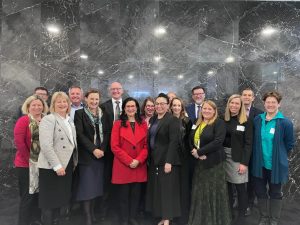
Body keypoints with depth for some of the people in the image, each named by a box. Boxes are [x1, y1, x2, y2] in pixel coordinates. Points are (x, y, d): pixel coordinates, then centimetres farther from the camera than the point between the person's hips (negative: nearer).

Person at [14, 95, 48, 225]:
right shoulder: (23, 120, -8)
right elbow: (18, 141, -16)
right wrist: (28, 158, -15)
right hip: (27, 164, -5)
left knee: (40, 193, 16)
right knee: (28, 195, 4)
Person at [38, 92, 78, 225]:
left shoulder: (69, 120, 12)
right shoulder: (48, 119, -11)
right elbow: (45, 145, -21)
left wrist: (74, 162, 10)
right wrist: (57, 165, -22)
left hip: (67, 165, 7)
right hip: (52, 167, -7)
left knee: (61, 199, 16)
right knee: (50, 201, 5)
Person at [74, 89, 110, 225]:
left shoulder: (103, 114, 9)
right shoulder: (79, 113, -3)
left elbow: (106, 133, 5)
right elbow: (80, 134, -11)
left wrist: (102, 149, -10)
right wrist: (93, 149, -17)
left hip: (100, 154, 4)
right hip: (86, 155, -4)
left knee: (96, 185, 12)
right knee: (87, 186, 2)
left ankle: (92, 211, 28)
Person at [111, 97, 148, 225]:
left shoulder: (143, 124, 6)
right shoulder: (118, 124, -1)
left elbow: (146, 145, 3)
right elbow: (114, 146, -7)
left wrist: (138, 160, -11)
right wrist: (129, 161, -13)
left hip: (139, 166, 2)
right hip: (123, 166, -2)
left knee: (136, 194, 12)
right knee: (124, 195, 8)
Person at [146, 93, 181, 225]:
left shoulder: (173, 120, -10)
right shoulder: (153, 119, 12)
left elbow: (174, 142, -17)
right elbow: (150, 139, 13)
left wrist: (169, 161, -22)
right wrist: (149, 158, 10)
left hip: (166, 160, -7)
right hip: (154, 160, 7)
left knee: (167, 189, 1)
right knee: (156, 189, 12)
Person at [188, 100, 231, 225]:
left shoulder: (219, 123, -8)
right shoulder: (197, 124, 12)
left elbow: (218, 142, -21)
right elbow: (191, 141, 9)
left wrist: (199, 151, -18)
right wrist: (194, 152, -11)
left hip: (213, 163, -6)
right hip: (199, 163, 6)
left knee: (214, 193, 5)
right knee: (199, 193, 14)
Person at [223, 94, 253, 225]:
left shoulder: (246, 122, -5)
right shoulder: (223, 120, 3)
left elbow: (248, 144, -7)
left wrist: (244, 163, -12)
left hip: (238, 158, -3)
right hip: (224, 156, 3)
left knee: (240, 187, 4)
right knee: (226, 185, 11)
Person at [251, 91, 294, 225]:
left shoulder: (285, 122, -14)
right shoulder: (257, 120, -3)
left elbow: (290, 144, -3)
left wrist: (278, 155, 3)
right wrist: (258, 154, 9)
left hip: (276, 165, -3)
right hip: (260, 164, 4)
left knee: (275, 193, 15)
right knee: (260, 192, 15)